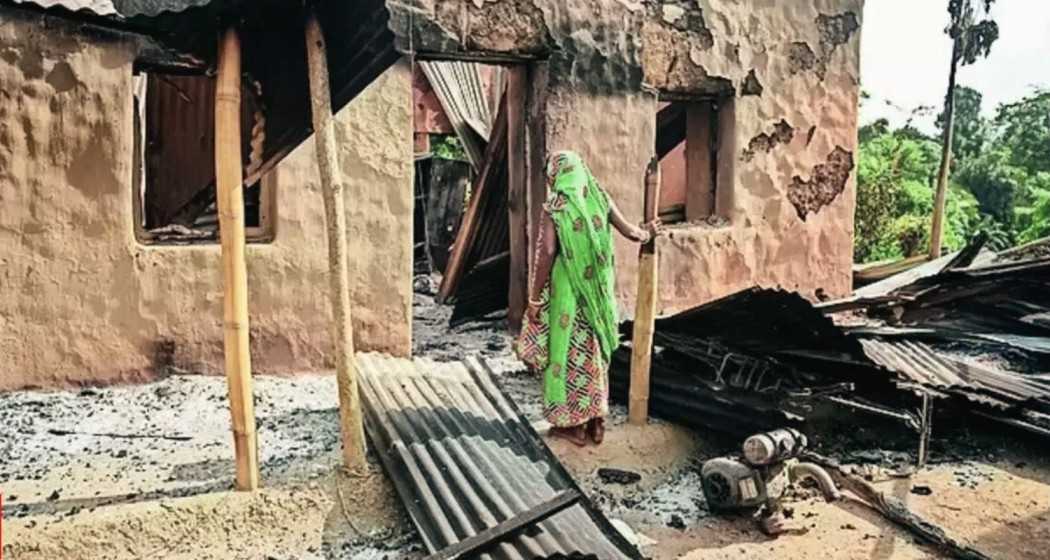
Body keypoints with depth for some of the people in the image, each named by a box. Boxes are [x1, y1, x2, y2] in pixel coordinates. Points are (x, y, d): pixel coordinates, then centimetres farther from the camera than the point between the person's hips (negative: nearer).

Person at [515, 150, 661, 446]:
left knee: (567, 352, 7)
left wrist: (534, 298, -11)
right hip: (598, 290, 5)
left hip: (567, 291, -5)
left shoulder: (555, 207, -13)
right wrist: (647, 233, 30)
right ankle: (596, 421, 24)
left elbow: (546, 254, -17)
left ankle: (572, 423, 16)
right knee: (594, 350, 16)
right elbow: (630, 232, 7)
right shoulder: (600, 197, 2)